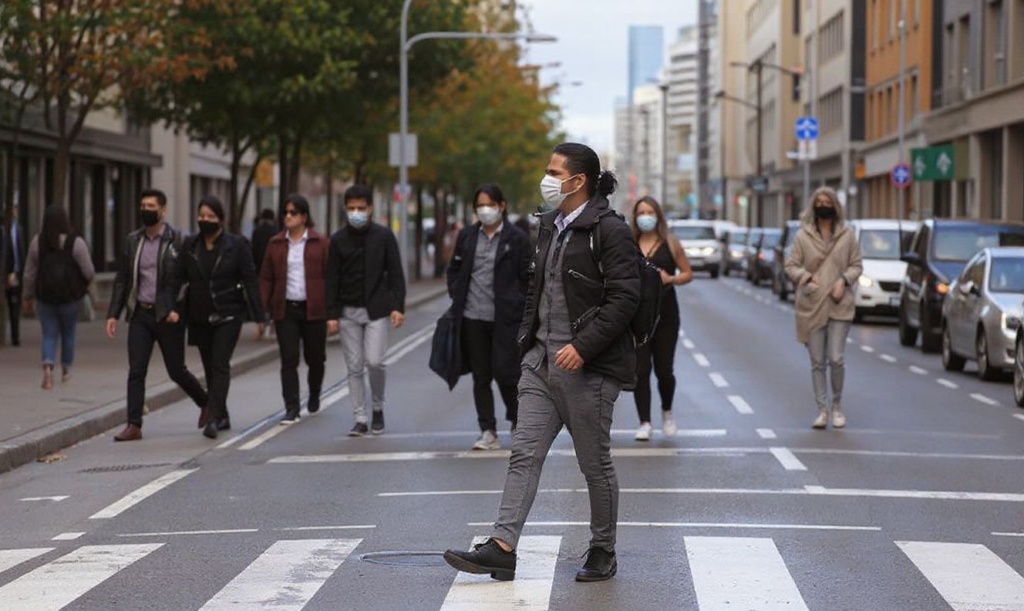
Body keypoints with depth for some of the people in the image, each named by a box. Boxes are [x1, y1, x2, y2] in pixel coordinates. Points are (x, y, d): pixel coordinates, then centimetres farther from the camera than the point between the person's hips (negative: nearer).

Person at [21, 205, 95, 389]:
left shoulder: (37, 242, -4)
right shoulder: (76, 243, -12)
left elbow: (30, 272, 1)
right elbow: (88, 272, -12)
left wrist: (27, 297, 11)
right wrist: (89, 280, 12)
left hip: (46, 297, 1)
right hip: (70, 297, -1)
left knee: (49, 336, 8)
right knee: (68, 334, 18)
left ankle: (48, 367, -17)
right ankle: (66, 371, 30)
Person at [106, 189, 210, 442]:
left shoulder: (178, 240, -6)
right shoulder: (133, 240, 8)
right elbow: (122, 279, 12)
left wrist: (178, 309, -18)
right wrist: (113, 314, 6)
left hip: (168, 316, -4)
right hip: (140, 314, 4)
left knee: (176, 371, 7)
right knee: (136, 372, -4)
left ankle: (206, 403, 31)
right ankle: (134, 425, -2)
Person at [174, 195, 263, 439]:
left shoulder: (236, 245, -4)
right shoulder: (190, 245, 5)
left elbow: (250, 280, -5)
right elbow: (179, 278, 2)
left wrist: (257, 316, -10)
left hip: (228, 315, -4)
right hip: (200, 317, 4)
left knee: (220, 365, -13)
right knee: (210, 367, 11)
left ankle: (214, 418, -18)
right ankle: (222, 417, 23)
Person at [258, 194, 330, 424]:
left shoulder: (321, 243, -1)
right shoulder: (275, 244, 7)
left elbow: (330, 278, -2)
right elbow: (266, 279, 7)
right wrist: (262, 313, 1)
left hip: (314, 310, -1)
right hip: (285, 310, 1)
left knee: (315, 358, 10)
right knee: (288, 360, -6)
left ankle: (314, 394, 38)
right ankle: (292, 409, -5)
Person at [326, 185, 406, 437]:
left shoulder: (384, 236, -1)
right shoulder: (338, 239, 3)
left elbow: (395, 274, 0)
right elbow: (332, 280, 4)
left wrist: (398, 307, -8)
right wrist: (332, 314, -1)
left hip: (376, 309, -2)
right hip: (348, 312, 2)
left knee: (374, 361, -11)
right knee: (354, 367, 2)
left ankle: (377, 408, 13)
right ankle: (360, 419, 8)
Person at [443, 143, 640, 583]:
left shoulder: (609, 231, -11)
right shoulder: (550, 227, 15)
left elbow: (624, 297, -18)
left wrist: (583, 346, -23)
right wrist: (527, 340, 16)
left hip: (588, 367, -8)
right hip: (543, 361, 8)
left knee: (595, 464, 4)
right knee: (524, 454, -1)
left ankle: (603, 551, 18)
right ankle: (502, 547, -5)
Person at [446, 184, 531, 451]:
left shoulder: (517, 238, -1)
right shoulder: (467, 236, 9)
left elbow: (528, 277, 2)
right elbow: (454, 269, 18)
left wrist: (518, 304, -4)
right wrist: (457, 298, 8)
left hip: (505, 319, -4)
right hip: (473, 318, 4)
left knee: (504, 372, -6)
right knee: (481, 377, 5)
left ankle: (517, 419, 19)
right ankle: (488, 432, 10)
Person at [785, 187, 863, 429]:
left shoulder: (848, 235, 5)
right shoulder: (803, 236, 3)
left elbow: (856, 265, 10)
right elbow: (791, 265, 5)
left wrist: (844, 280, -8)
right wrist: (806, 276, -13)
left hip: (839, 305, 0)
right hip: (812, 306, 1)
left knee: (836, 359, -7)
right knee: (817, 362, 3)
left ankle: (837, 407, 13)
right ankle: (822, 410, 11)